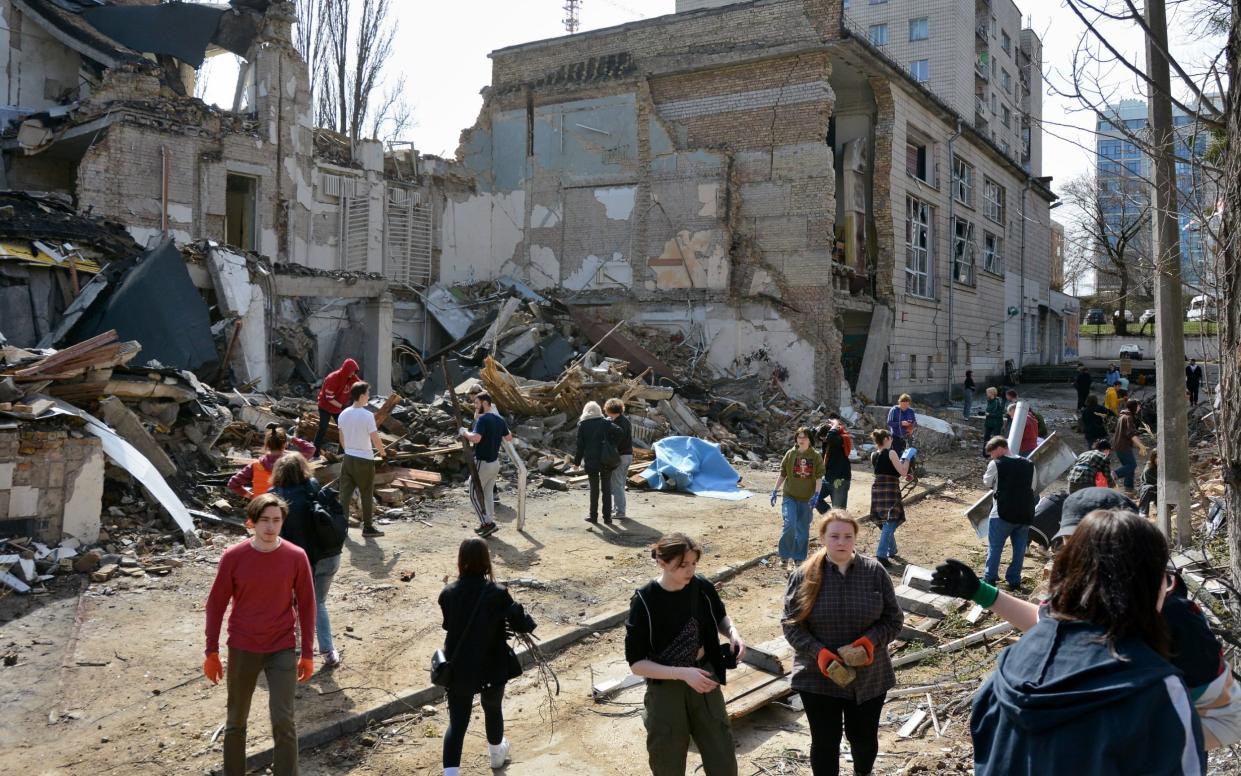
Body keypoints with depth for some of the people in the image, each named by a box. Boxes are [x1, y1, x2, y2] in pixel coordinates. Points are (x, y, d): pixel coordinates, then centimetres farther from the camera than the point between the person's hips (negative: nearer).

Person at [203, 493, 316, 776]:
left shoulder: (296, 557, -9)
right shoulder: (233, 557, -10)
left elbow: (306, 605, -1)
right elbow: (216, 604, -1)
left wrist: (307, 654, 1)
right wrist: (211, 653, 1)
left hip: (282, 649, -1)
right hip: (242, 649, 1)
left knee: (283, 720, -6)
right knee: (236, 720, 14)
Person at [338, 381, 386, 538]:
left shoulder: (343, 415, 1)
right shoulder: (367, 415, -18)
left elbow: (342, 439, 10)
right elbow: (376, 439, -17)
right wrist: (382, 451, 2)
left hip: (348, 458, 5)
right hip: (364, 460, -5)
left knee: (345, 493, 9)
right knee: (367, 495, 8)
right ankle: (368, 527, 16)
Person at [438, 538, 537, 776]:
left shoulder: (448, 593, -11)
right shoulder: (497, 594, -21)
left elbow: (448, 625, 3)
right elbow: (520, 623, -14)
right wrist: (529, 622, 8)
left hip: (458, 669, 1)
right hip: (492, 669, -1)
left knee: (457, 721, 8)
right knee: (493, 710, 25)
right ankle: (496, 754, 49)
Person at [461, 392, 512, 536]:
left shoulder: (482, 419, -20)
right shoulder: (499, 419, 5)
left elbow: (476, 438, -34)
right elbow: (509, 438, 14)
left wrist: (464, 432, -17)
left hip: (483, 464, -8)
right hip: (495, 463, 8)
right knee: (488, 494, 17)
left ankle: (488, 523, -1)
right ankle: (487, 523, 23)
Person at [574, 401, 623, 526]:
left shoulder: (582, 425, 0)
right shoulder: (605, 422, 1)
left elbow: (580, 445, -1)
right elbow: (619, 432, -14)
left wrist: (577, 461, 7)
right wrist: (613, 446, -2)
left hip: (591, 461, -1)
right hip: (606, 461, 1)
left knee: (594, 489, 9)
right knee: (607, 489, 7)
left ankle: (594, 517, 13)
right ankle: (607, 517, 9)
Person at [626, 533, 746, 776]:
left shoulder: (702, 588, -9)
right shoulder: (644, 602, -20)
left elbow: (720, 617, 13)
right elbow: (636, 663, -16)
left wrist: (733, 633, -10)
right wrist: (682, 673, -27)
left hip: (705, 678, 4)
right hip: (665, 689, -3)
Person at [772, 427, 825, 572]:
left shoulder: (816, 457, 0)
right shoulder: (790, 454, 2)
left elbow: (819, 477, -3)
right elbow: (782, 474, 7)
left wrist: (817, 494, -15)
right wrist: (775, 490, 3)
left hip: (807, 499, 1)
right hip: (790, 496, -1)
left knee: (803, 530, 7)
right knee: (789, 525, -17)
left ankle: (798, 559, 20)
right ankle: (784, 557, -3)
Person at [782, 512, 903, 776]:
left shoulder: (875, 572, -6)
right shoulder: (804, 576, -8)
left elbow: (893, 619, -1)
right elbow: (791, 625, -5)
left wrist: (870, 641, -19)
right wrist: (819, 653, -21)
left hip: (868, 676, 2)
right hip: (819, 676, -1)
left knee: (864, 737, 18)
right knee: (825, 742, 9)